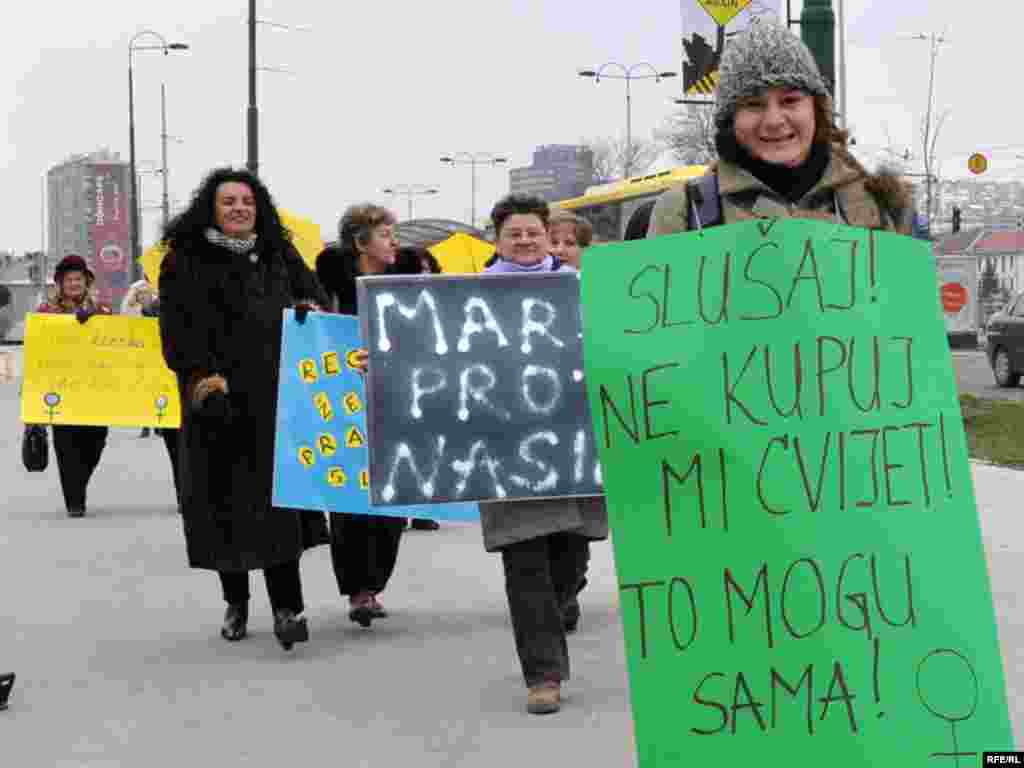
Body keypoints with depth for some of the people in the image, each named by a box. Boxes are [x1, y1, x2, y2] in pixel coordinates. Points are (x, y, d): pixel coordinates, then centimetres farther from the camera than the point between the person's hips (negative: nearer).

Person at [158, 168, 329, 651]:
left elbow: (314, 296, 22)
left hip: (277, 397, 2)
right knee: (226, 498, 4)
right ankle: (235, 603, 20)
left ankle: (287, 608, -7)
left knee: (279, 497, -6)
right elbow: (178, 330, -5)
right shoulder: (185, 262, 2)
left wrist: (310, 310, -2)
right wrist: (201, 377, -18)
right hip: (219, 399, -2)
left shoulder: (280, 254, 15)